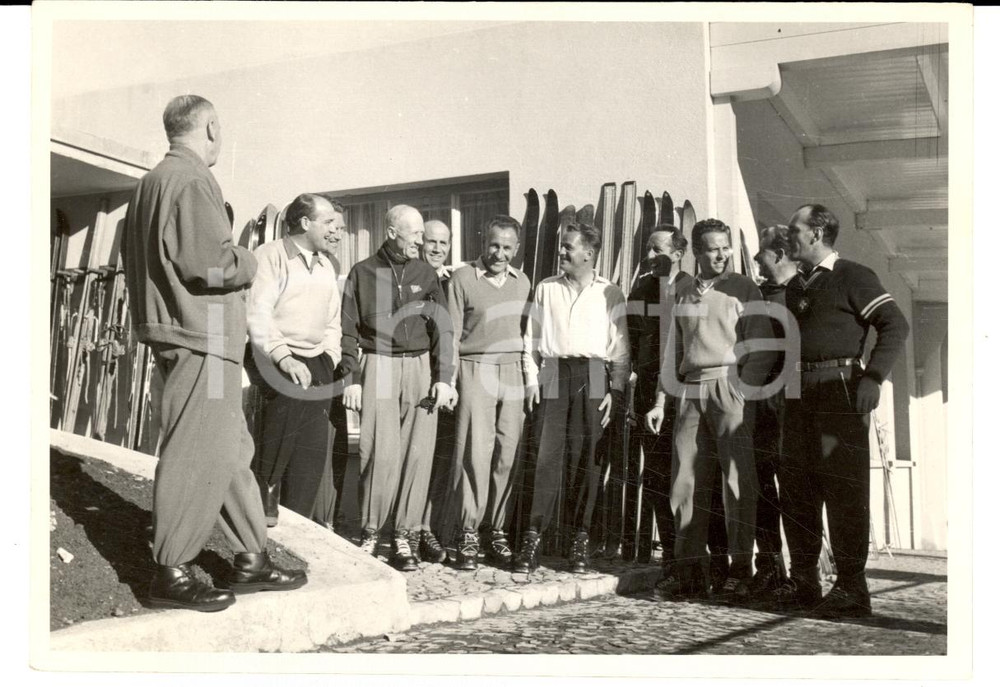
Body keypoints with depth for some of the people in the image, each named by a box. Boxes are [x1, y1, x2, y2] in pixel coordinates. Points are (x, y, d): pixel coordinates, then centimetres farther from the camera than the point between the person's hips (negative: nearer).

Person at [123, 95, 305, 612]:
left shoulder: (151, 181, 19)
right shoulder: (191, 180, -13)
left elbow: (146, 260, 21)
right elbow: (210, 261, -23)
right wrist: (249, 261, -4)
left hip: (180, 331, 10)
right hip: (201, 336, -10)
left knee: (231, 449, 13)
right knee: (198, 453, -5)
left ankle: (252, 559, 19)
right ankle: (171, 573, 2)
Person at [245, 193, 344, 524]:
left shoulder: (326, 265, 18)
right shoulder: (270, 255, -4)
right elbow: (257, 314, -14)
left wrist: (330, 358, 8)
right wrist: (283, 357, -22)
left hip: (316, 362, 7)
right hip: (276, 359, -7)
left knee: (314, 448, -1)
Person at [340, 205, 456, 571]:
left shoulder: (425, 273, 11)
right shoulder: (363, 273, 6)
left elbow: (442, 328, 7)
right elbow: (349, 329, 6)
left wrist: (443, 378, -3)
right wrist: (350, 378, -3)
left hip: (421, 367, 2)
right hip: (379, 366, -2)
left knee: (417, 454, -2)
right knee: (381, 453, -10)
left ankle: (403, 536, 8)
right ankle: (369, 532, 6)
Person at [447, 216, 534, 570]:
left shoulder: (522, 282, 14)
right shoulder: (462, 278, 1)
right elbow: (451, 334, 0)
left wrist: (531, 377, 13)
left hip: (512, 372, 4)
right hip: (475, 369, -4)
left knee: (507, 454, 1)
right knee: (475, 452, -7)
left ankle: (497, 531, 10)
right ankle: (468, 534, 0)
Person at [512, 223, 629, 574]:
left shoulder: (610, 294, 7)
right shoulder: (546, 288, 13)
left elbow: (620, 347, 6)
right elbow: (533, 339, 12)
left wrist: (616, 391, -1)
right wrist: (531, 379, 2)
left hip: (593, 379, -1)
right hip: (553, 376, 1)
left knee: (585, 459, 1)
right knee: (546, 455, -6)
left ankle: (579, 538, 10)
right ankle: (532, 536, -3)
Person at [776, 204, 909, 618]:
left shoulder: (852, 277, -3)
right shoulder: (794, 286, 20)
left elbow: (896, 325, -9)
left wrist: (873, 377, -17)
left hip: (840, 386, -7)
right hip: (799, 392, 8)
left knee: (843, 488, -7)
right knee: (795, 486, 7)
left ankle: (851, 589, -2)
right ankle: (803, 581, 17)